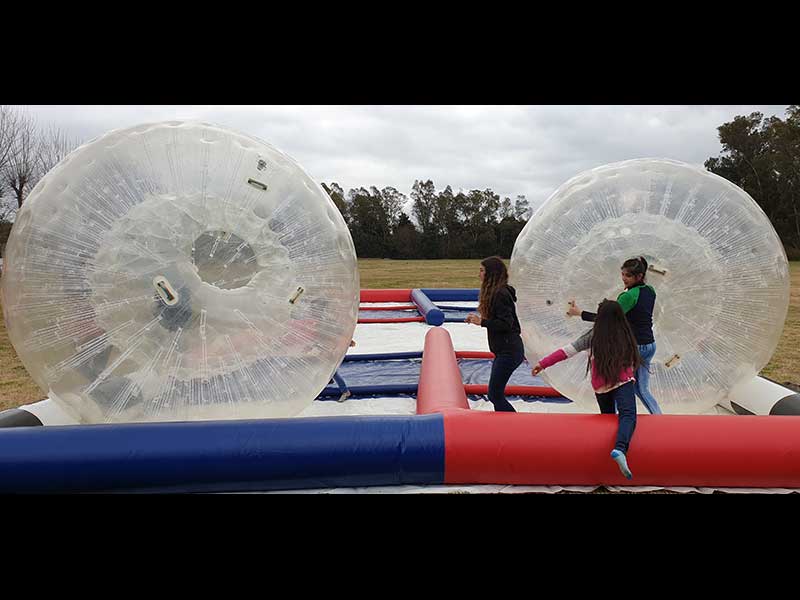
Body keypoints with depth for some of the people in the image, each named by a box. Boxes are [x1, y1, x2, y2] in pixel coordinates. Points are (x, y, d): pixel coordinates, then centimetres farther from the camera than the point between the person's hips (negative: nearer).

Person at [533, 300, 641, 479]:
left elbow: (566, 351, 2)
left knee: (608, 416, 24)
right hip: (623, 383, -2)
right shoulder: (626, 337, 5)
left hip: (600, 387, 2)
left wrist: (543, 364, 5)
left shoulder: (593, 337, 4)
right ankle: (620, 449, -45)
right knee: (628, 415, -19)